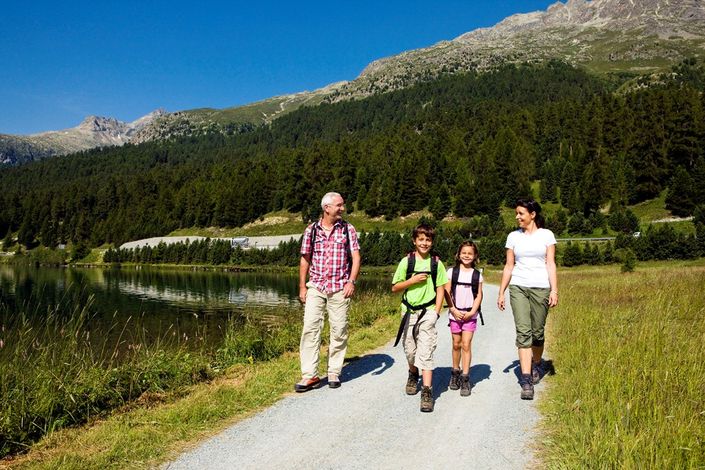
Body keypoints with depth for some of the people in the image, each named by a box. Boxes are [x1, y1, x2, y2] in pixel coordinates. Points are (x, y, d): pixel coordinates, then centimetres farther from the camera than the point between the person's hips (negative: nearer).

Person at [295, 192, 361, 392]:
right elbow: (305, 259, 9)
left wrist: (351, 281, -12)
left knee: (339, 330, 3)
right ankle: (310, 376, -1)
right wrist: (302, 287, 5)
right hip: (316, 287, 0)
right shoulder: (311, 230, 5)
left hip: (340, 288, 0)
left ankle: (334, 373, 16)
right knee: (310, 327, -7)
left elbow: (356, 257, 1)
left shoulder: (348, 229, 4)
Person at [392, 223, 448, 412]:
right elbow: (395, 288, 3)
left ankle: (427, 391, -8)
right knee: (410, 350, 13)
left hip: (428, 312, -2)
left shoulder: (436, 263, 2)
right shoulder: (406, 261, 1)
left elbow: (440, 289, 4)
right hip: (409, 311, 2)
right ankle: (413, 375, 41)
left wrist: (436, 312, -5)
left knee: (425, 351, -10)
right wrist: (412, 280, -11)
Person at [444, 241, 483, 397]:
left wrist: (472, 312, -8)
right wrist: (453, 310, -9)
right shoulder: (452, 271, 0)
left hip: (470, 315, 0)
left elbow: (479, 295, 3)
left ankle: (465, 379, 0)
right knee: (456, 344, 9)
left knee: (466, 345, -5)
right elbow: (447, 293, -1)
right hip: (455, 314, 1)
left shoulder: (477, 274, 3)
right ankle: (455, 372, 27)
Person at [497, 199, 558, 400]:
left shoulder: (546, 235, 4)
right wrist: (501, 292, 8)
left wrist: (554, 290, -9)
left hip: (541, 288, -1)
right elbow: (508, 266, 11)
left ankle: (537, 364, 36)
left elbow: (551, 264, 0)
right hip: (518, 287, 1)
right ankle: (526, 381, -9)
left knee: (537, 332, 6)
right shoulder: (513, 236, 9)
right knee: (523, 332, -8)